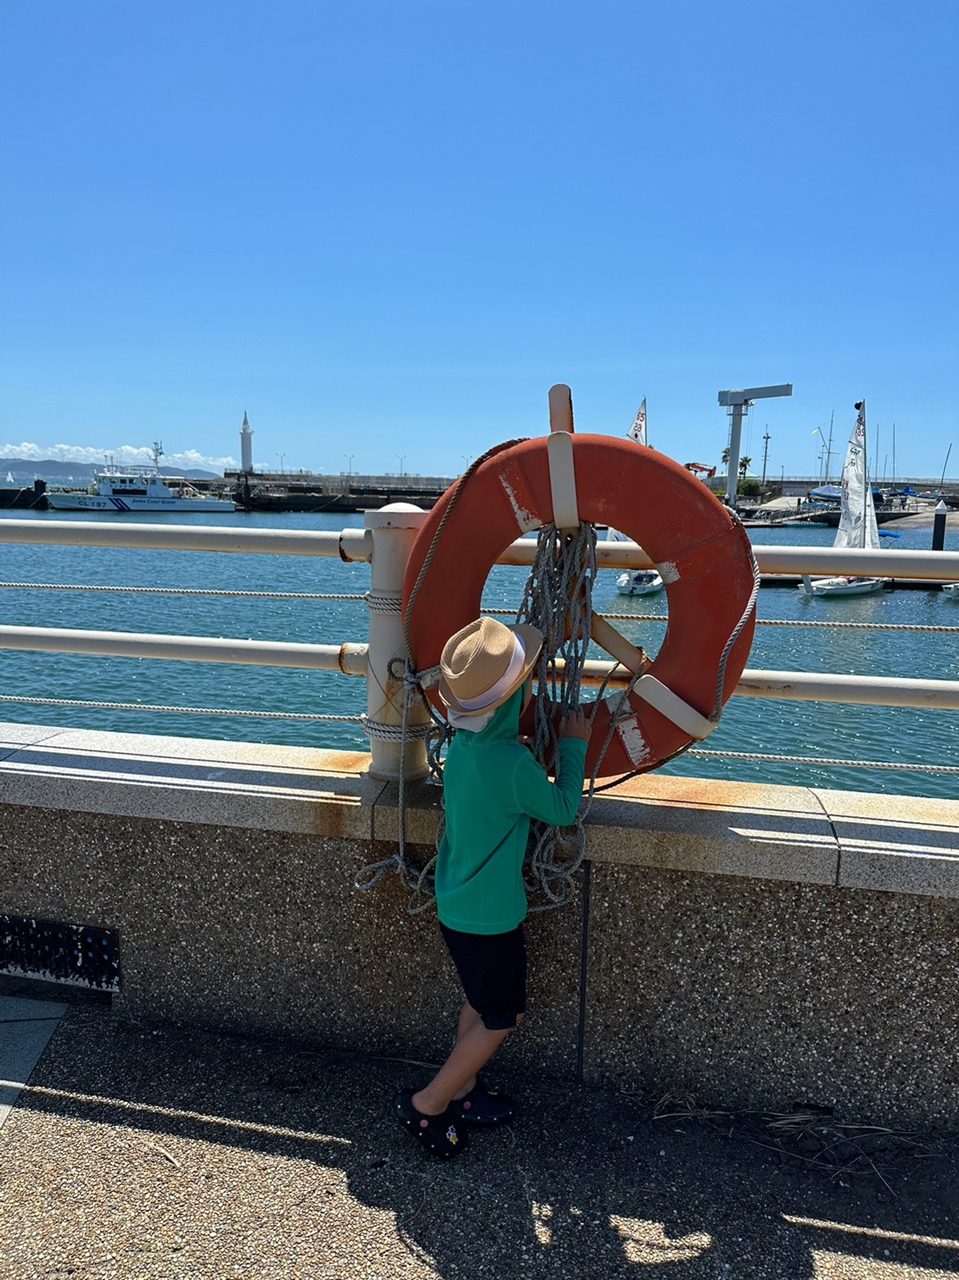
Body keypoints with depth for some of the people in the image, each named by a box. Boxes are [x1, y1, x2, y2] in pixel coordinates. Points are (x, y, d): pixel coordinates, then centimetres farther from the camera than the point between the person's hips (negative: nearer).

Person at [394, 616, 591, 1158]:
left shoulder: (464, 742, -4)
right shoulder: (512, 762, -30)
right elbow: (565, 810, -12)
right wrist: (574, 747, -3)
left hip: (459, 904, 8)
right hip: (490, 912, -8)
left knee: (481, 1002, 25)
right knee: (503, 1016, 11)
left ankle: (462, 1091, 40)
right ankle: (428, 1103, 20)